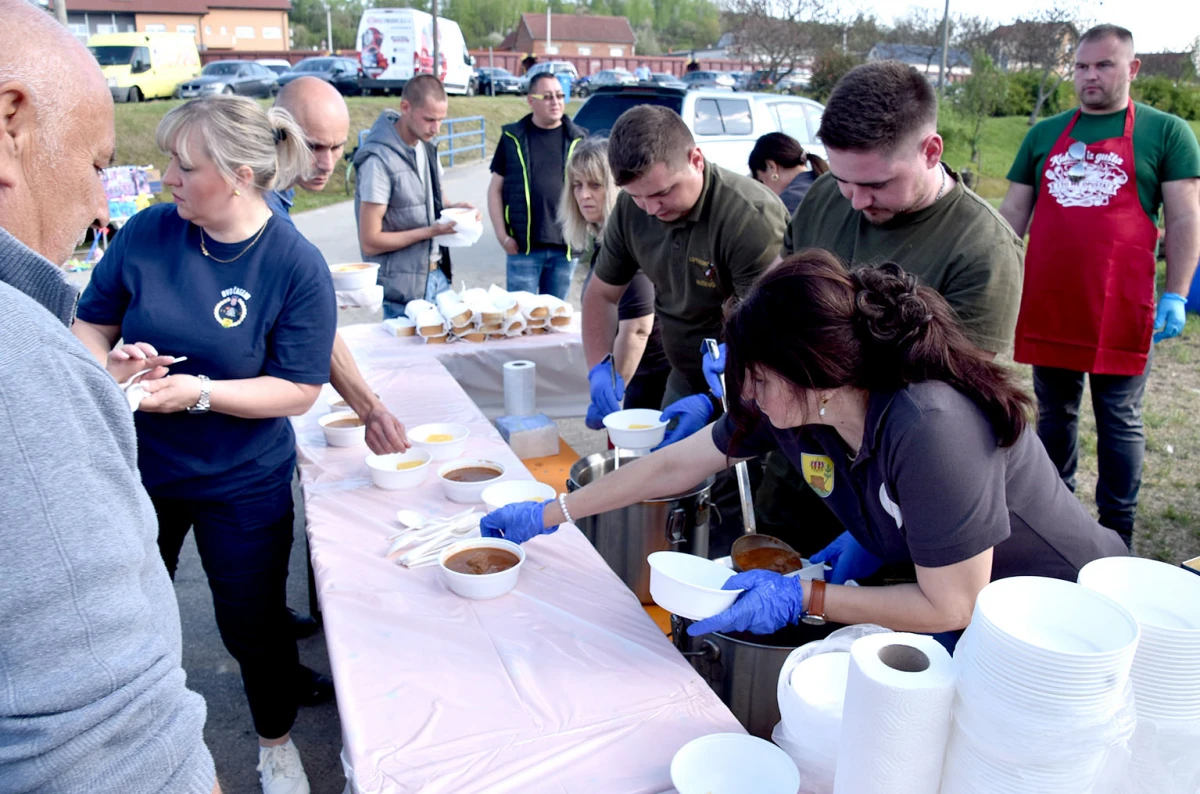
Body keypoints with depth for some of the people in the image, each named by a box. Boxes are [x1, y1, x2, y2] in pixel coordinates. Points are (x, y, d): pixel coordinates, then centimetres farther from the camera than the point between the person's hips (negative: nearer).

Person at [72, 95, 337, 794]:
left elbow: (297, 392, -17)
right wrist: (108, 364, -18)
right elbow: (91, 323, 3)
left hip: (242, 486, -3)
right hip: (136, 468, 4)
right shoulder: (148, 232, -8)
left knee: (253, 625, 11)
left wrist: (200, 393, -28)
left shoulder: (298, 266, -18)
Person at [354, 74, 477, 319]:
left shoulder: (426, 146, 6)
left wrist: (451, 208, -1)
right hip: (404, 288, -7)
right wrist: (432, 231, -19)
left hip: (438, 276, 7)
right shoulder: (379, 160, -18)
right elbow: (370, 242, -17)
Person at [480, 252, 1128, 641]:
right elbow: (673, 466, -5)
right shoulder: (794, 406, -13)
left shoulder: (929, 428, -36)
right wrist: (546, 516, 0)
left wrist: (801, 599, -26)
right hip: (950, 595, 6)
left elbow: (952, 606, -26)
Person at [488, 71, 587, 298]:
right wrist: (502, 234, -4)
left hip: (565, 247, 2)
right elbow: (495, 189, 5)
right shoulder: (513, 138, 4)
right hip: (524, 246, -1)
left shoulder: (578, 139, 7)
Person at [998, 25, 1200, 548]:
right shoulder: (1045, 134, 13)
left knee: (1119, 421, 6)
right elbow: (1012, 214, 14)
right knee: (1053, 415, 13)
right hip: (1047, 306, 3)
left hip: (1120, 309, -3)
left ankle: (1117, 531, 18)